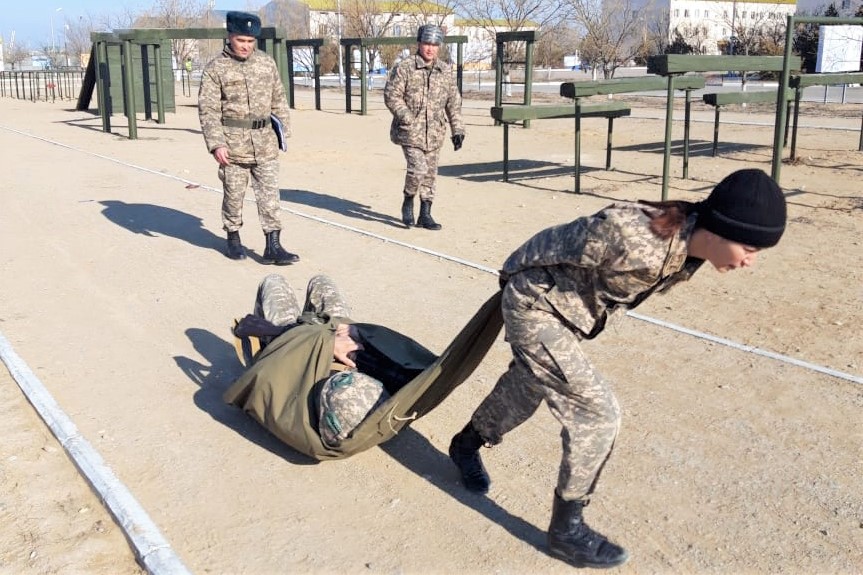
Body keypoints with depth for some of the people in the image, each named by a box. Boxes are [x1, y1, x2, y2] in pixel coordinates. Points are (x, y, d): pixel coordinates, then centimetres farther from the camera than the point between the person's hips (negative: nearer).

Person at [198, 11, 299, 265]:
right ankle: (233, 238, 27)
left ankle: (273, 246, 4)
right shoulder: (216, 68, -6)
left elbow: (278, 99, 14)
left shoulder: (267, 62, 6)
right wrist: (216, 144, -17)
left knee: (269, 195, 1)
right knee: (233, 194, 8)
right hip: (233, 143, -3)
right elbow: (208, 110, -9)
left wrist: (283, 129, 10)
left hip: (265, 142, 3)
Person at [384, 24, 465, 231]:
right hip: (410, 131, -5)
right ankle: (408, 202, 10)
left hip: (435, 134, 5)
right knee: (418, 168, -17)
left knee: (430, 174, 9)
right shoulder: (404, 68, -5)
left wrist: (458, 129, 10)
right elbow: (391, 95, -6)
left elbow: (454, 103, 14)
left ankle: (425, 214, 19)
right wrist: (407, 118, -16)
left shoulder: (445, 71, 10)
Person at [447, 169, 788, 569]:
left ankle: (466, 445, 54)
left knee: (525, 391, 26)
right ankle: (566, 530, 8)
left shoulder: (687, 250, -10)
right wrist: (521, 282, -3)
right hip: (534, 306, -8)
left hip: (561, 310, 8)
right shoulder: (632, 238, -38)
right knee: (597, 413, -10)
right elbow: (555, 248, -22)